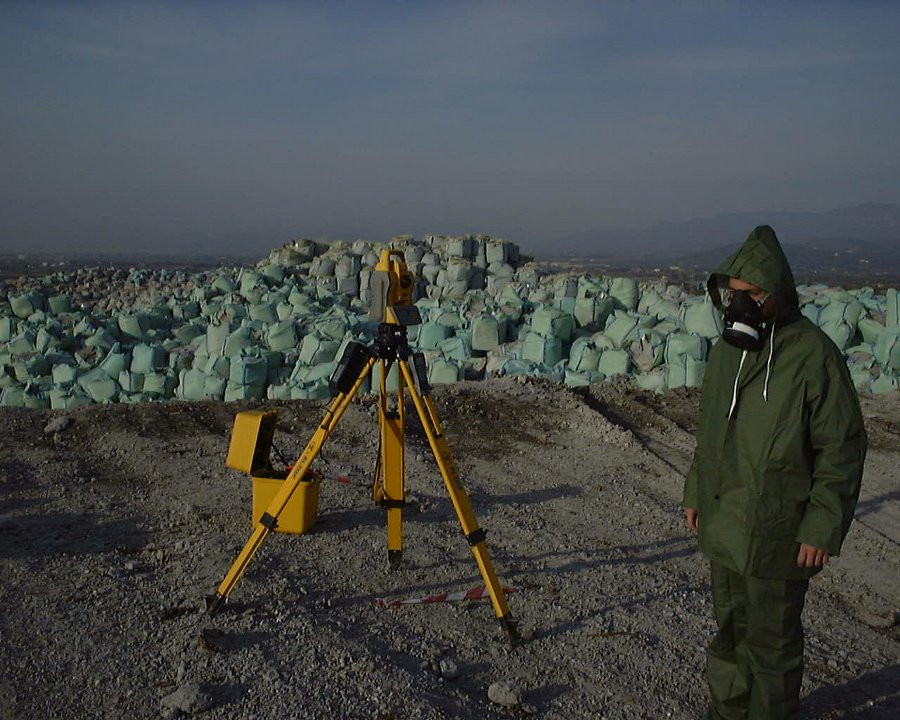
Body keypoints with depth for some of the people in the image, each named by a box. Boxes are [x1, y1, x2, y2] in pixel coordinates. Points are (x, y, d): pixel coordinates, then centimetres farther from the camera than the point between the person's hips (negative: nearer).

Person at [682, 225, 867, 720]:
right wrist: (696, 492, 17)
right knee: (729, 629, 21)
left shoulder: (812, 354, -17)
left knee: (771, 641, 8)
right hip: (724, 528, 7)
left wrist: (823, 526, -16)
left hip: (777, 535, -7)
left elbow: (843, 447, -15)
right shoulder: (727, 349, 6)